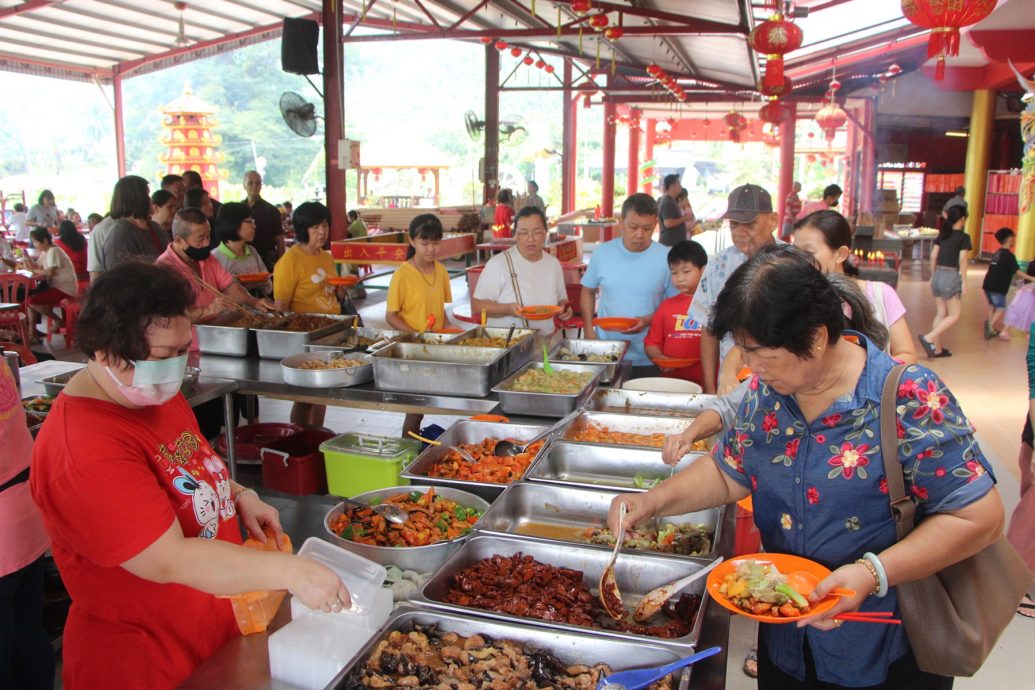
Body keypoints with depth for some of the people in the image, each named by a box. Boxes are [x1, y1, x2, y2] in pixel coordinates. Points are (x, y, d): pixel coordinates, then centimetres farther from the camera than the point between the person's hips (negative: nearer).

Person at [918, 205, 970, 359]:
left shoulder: (942, 235, 8)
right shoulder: (964, 237, -8)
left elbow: (933, 256, 8)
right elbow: (962, 261, -12)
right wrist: (964, 281, -7)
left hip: (938, 274, 7)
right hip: (951, 276, -7)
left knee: (940, 314, 14)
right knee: (954, 315, 3)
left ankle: (937, 348, 14)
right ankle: (928, 338, -13)